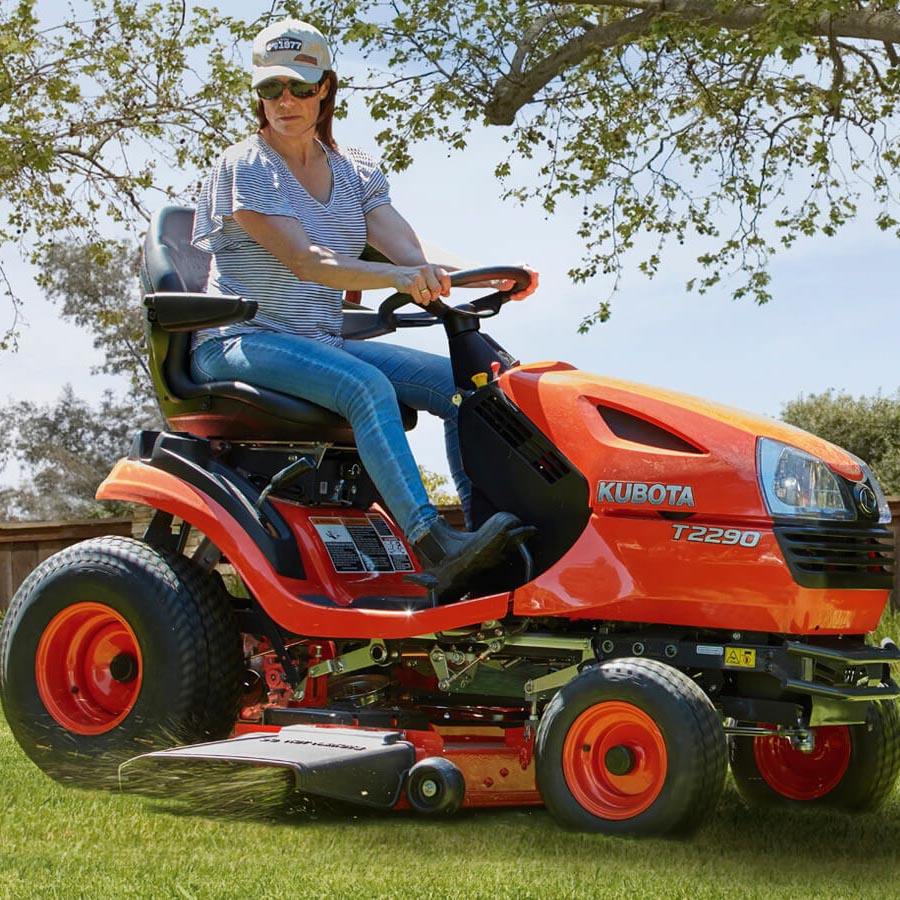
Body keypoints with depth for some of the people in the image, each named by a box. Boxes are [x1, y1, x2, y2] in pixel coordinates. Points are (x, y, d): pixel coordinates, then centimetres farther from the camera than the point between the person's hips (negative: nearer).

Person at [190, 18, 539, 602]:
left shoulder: (355, 172, 12)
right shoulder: (244, 167, -6)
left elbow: (415, 257, -2)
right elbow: (305, 261, -21)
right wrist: (395, 276, -38)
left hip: (321, 343, 7)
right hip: (240, 343, -6)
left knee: (460, 382, -11)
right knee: (367, 385, -33)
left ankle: (485, 520, -20)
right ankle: (435, 550, -43)